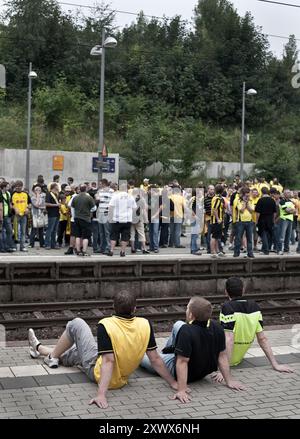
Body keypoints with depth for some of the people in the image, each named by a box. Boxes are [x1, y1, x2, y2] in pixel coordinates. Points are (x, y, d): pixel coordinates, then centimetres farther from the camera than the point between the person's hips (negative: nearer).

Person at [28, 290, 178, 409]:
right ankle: (39, 349, 55)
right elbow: (155, 359, -14)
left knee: (76, 324, 9)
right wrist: (173, 383, -4)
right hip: (121, 380, 6)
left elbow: (108, 361, -32)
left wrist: (101, 394, -35)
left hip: (97, 372, -5)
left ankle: (53, 357, 32)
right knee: (73, 353, 30)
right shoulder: (145, 325, -15)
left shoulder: (105, 325, -27)